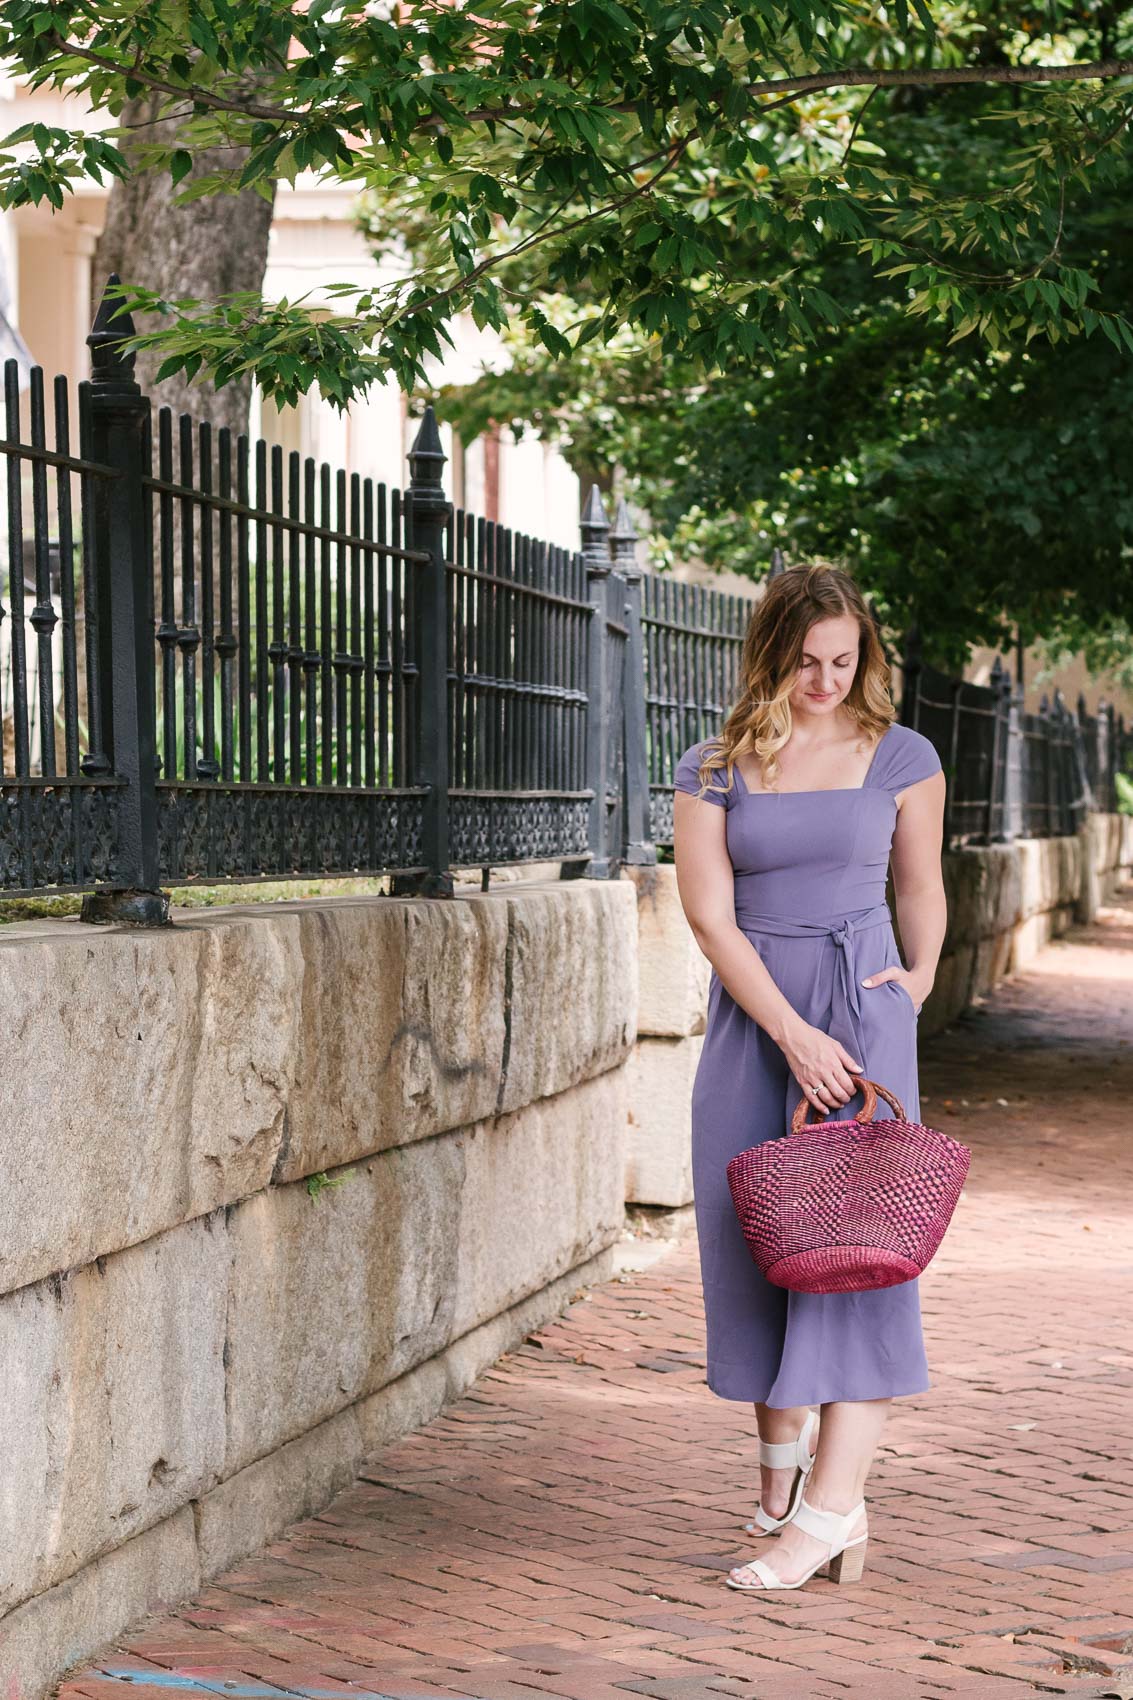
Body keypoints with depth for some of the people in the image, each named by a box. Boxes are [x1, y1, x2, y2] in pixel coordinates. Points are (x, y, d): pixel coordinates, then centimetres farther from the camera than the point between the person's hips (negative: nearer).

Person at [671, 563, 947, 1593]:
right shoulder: (714, 770, 1)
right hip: (752, 1013, 2)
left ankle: (832, 1504, -11)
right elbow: (710, 915, -5)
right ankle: (783, 1460, 25)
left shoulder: (901, 757, 4)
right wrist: (793, 1034, -13)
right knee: (753, 1231, 5)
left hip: (864, 1005, -1)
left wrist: (922, 973, -1)